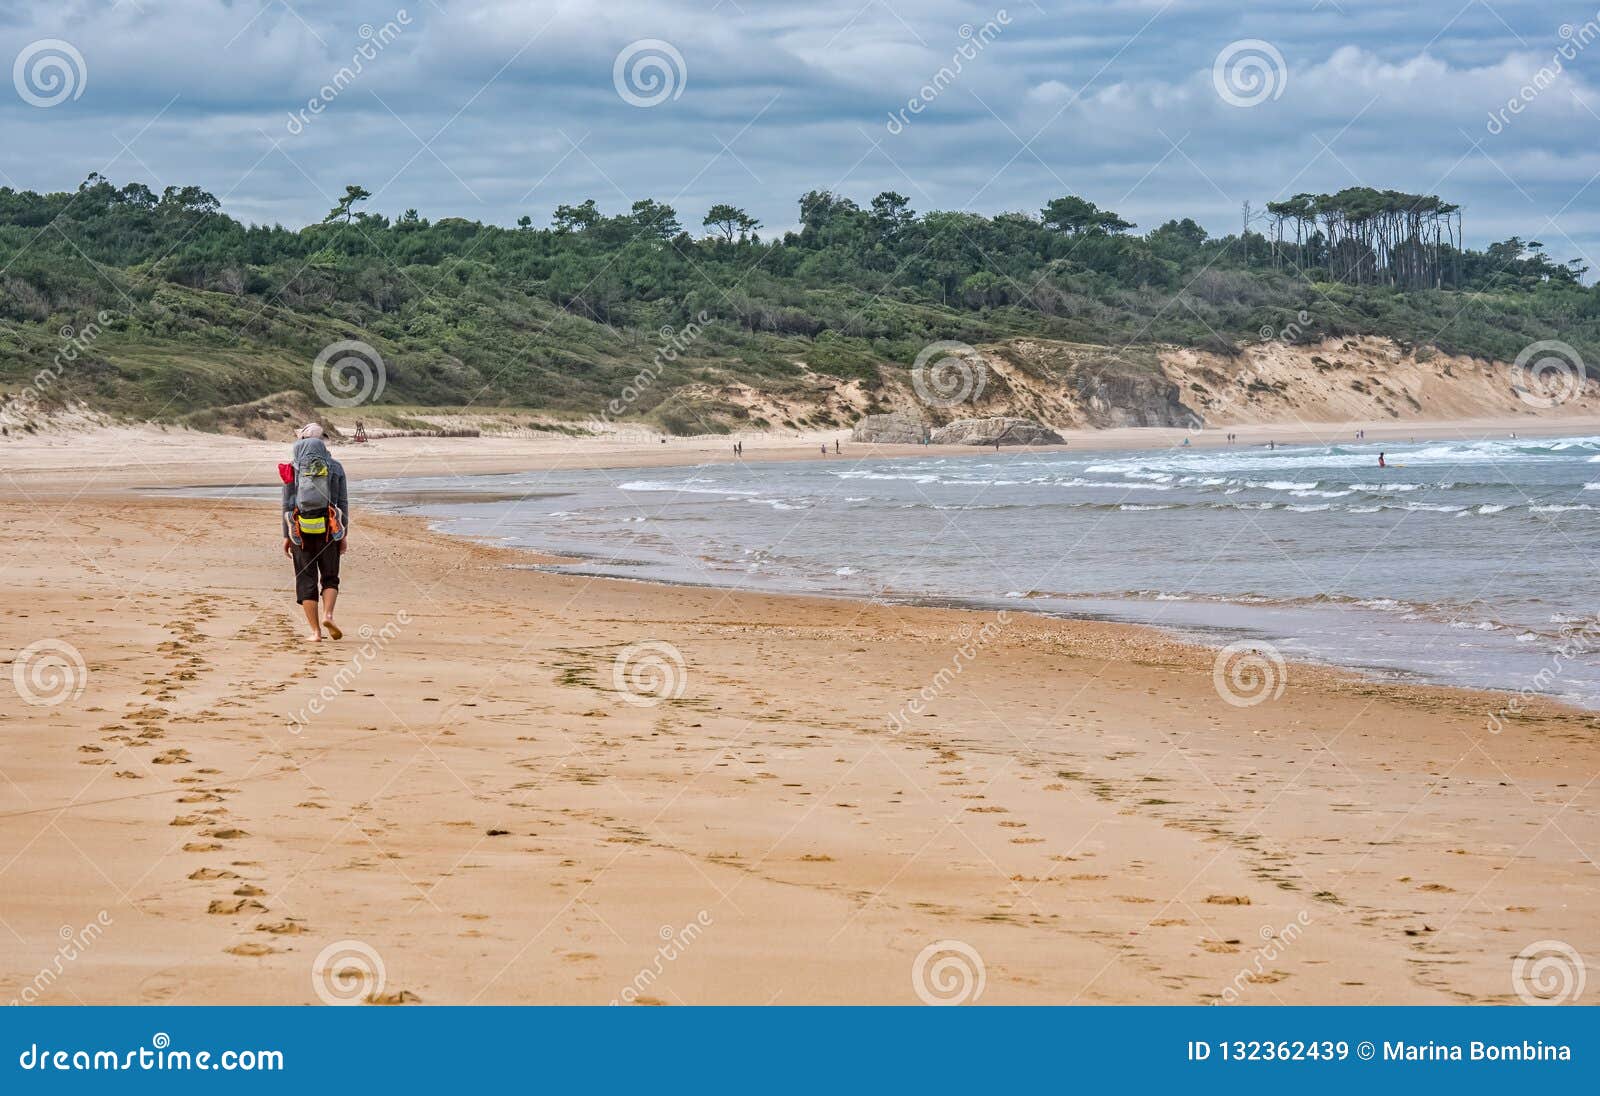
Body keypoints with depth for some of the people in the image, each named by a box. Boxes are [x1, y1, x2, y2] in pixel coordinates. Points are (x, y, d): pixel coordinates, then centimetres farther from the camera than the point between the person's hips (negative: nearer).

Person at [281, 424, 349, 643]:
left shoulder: (293, 468, 2)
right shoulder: (335, 467, 4)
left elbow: (287, 505, 1)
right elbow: (343, 504, 4)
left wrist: (286, 536, 5)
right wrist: (344, 536, 8)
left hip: (301, 531, 0)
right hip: (328, 531, 0)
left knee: (306, 580, 6)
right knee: (330, 577, 13)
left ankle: (314, 630, 2)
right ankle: (327, 614, -12)